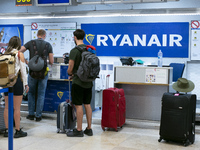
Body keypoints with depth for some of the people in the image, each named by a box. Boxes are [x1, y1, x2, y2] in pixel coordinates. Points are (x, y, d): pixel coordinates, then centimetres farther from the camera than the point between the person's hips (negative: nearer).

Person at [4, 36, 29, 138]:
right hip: (17, 81, -4)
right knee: (17, 108, 0)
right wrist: (25, 84, 1)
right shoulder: (19, 54, -5)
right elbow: (23, 70, -5)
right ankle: (18, 131, 6)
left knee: (7, 107, 10)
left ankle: (6, 130, 15)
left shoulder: (5, 54, 6)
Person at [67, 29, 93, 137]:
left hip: (78, 82, -7)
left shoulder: (74, 51, -14)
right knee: (87, 104, 12)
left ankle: (79, 130, 4)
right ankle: (89, 129, 17)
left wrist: (70, 74, 10)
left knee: (78, 105, -1)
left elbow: (70, 69, -13)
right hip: (88, 81, 7)